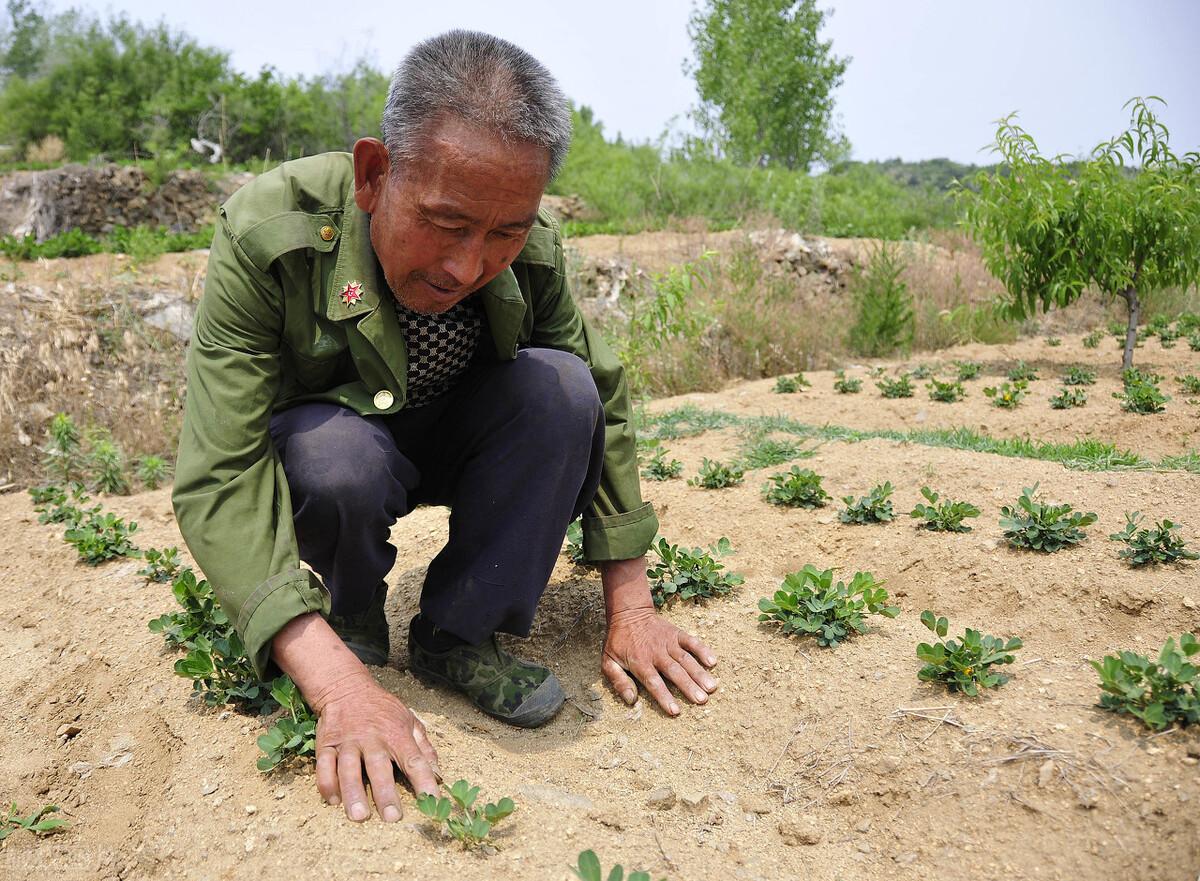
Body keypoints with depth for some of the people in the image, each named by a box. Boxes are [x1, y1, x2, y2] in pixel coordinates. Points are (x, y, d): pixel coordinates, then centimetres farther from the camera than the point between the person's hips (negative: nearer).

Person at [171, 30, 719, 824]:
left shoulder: (530, 249, -21)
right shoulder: (267, 235, -31)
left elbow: (603, 404, -11)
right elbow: (220, 478, -34)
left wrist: (629, 605, -14)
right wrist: (336, 682, -43)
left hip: (454, 442, 3)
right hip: (323, 438, -2)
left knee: (561, 386, -25)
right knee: (339, 459, -37)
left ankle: (458, 637, -11)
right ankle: (355, 630, -4)